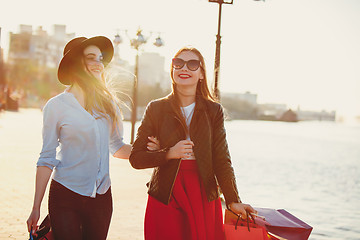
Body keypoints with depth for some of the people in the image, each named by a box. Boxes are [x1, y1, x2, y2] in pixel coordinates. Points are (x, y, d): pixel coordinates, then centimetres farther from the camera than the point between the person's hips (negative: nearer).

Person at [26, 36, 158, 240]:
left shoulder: (108, 103, 6)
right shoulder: (56, 106, -4)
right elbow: (47, 159, -2)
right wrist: (36, 208, -3)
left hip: (101, 198, 4)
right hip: (66, 196, -3)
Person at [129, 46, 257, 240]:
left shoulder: (214, 111, 5)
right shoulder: (156, 109, 3)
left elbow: (222, 160, 1)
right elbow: (136, 158, 1)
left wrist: (233, 201, -7)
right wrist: (169, 153, -14)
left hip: (203, 196, 1)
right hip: (165, 197, 0)